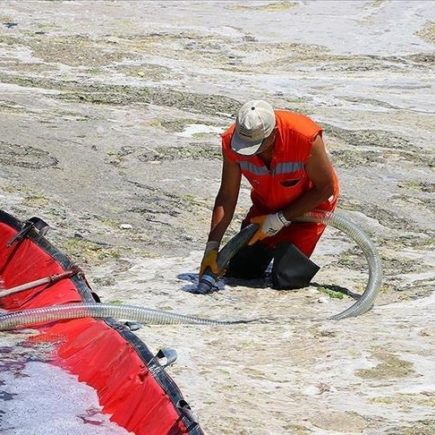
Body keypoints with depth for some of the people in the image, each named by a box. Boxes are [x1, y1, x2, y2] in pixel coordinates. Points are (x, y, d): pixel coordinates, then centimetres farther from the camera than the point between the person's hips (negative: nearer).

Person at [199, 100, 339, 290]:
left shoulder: (306, 138, -37)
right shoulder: (231, 140, -25)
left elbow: (325, 188, -21)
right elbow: (227, 198, -14)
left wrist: (280, 220, -21)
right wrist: (212, 246, -19)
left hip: (309, 205, -4)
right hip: (266, 205, 4)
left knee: (286, 279, -15)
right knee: (238, 271, 1)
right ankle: (273, 246, 31)